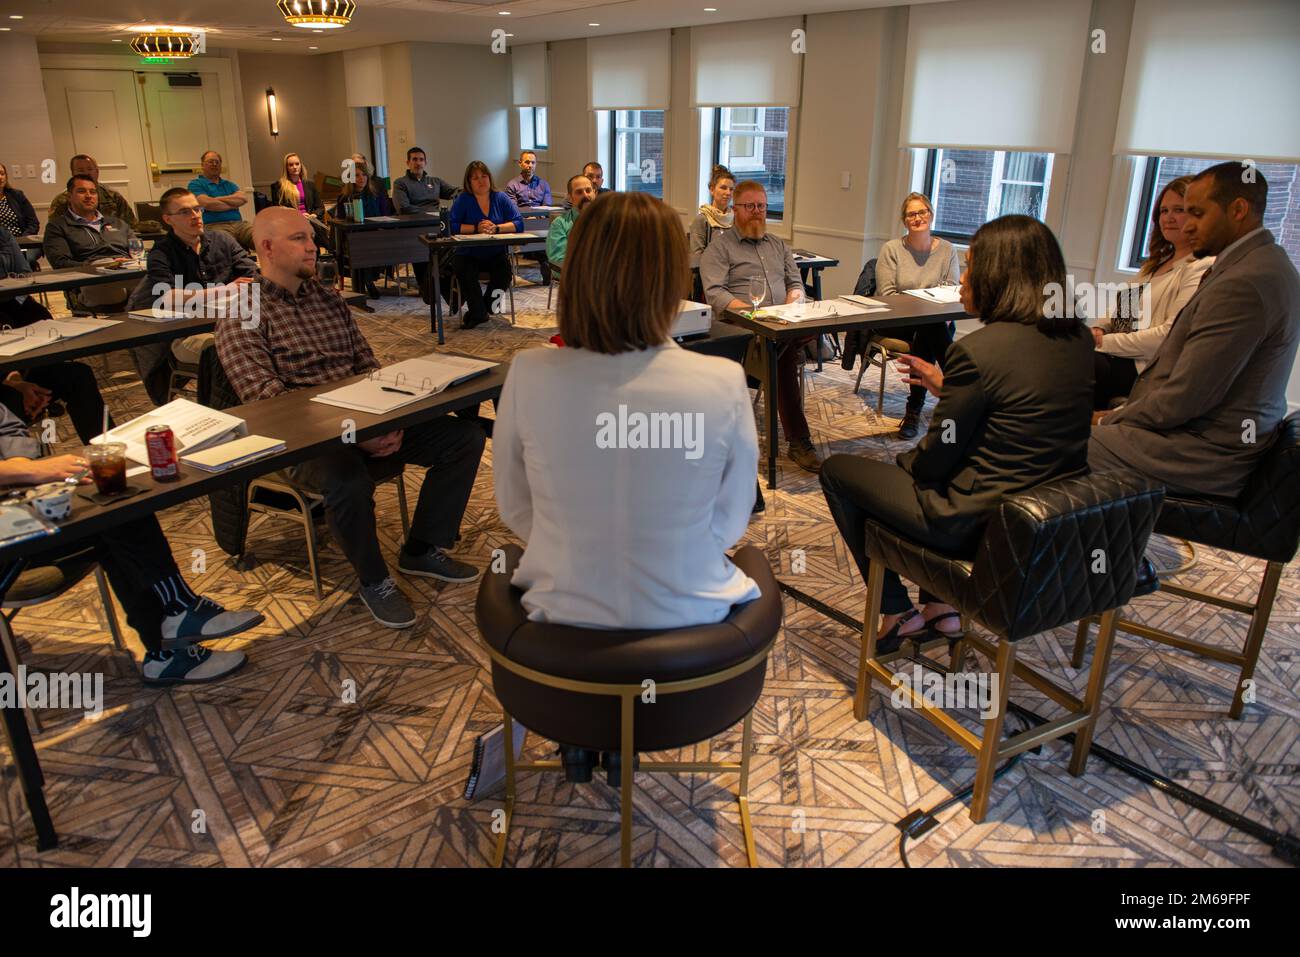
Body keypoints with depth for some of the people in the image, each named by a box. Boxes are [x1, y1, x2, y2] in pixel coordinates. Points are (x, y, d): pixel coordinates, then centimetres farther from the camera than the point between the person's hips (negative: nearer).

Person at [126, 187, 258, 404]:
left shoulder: (222, 239, 17)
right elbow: (168, 297, -9)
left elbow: (254, 276, 9)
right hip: (187, 334, -3)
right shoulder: (161, 254, 8)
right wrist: (222, 291, -11)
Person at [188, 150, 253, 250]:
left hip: (239, 223, 4)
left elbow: (243, 198, 8)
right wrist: (233, 204, 5)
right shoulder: (195, 184, 12)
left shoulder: (229, 184, 27)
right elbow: (207, 204, -6)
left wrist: (219, 199, 0)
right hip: (215, 226, -4)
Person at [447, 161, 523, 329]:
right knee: (465, 272, -31)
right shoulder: (463, 200, 1)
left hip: (496, 254, 1)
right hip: (468, 254, -1)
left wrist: (496, 228, -17)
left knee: (506, 271, -28)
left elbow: (519, 224, -3)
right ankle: (478, 313, -10)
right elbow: (451, 226, -11)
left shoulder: (501, 198, 6)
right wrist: (476, 228, -19)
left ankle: (488, 304, 0)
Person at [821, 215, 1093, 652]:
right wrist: (945, 386, 15)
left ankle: (897, 612, 21)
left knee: (837, 470, 11)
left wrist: (902, 461, 8)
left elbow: (938, 458, -14)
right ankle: (940, 607, 30)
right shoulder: (1078, 337, 1)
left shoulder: (976, 350, -23)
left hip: (977, 521, -8)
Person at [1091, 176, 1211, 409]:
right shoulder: (1158, 262, 23)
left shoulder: (1202, 268, -6)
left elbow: (1170, 334, -17)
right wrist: (1098, 329, -1)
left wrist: (1105, 342, -14)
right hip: (1119, 357, 8)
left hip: (1146, 369, -8)